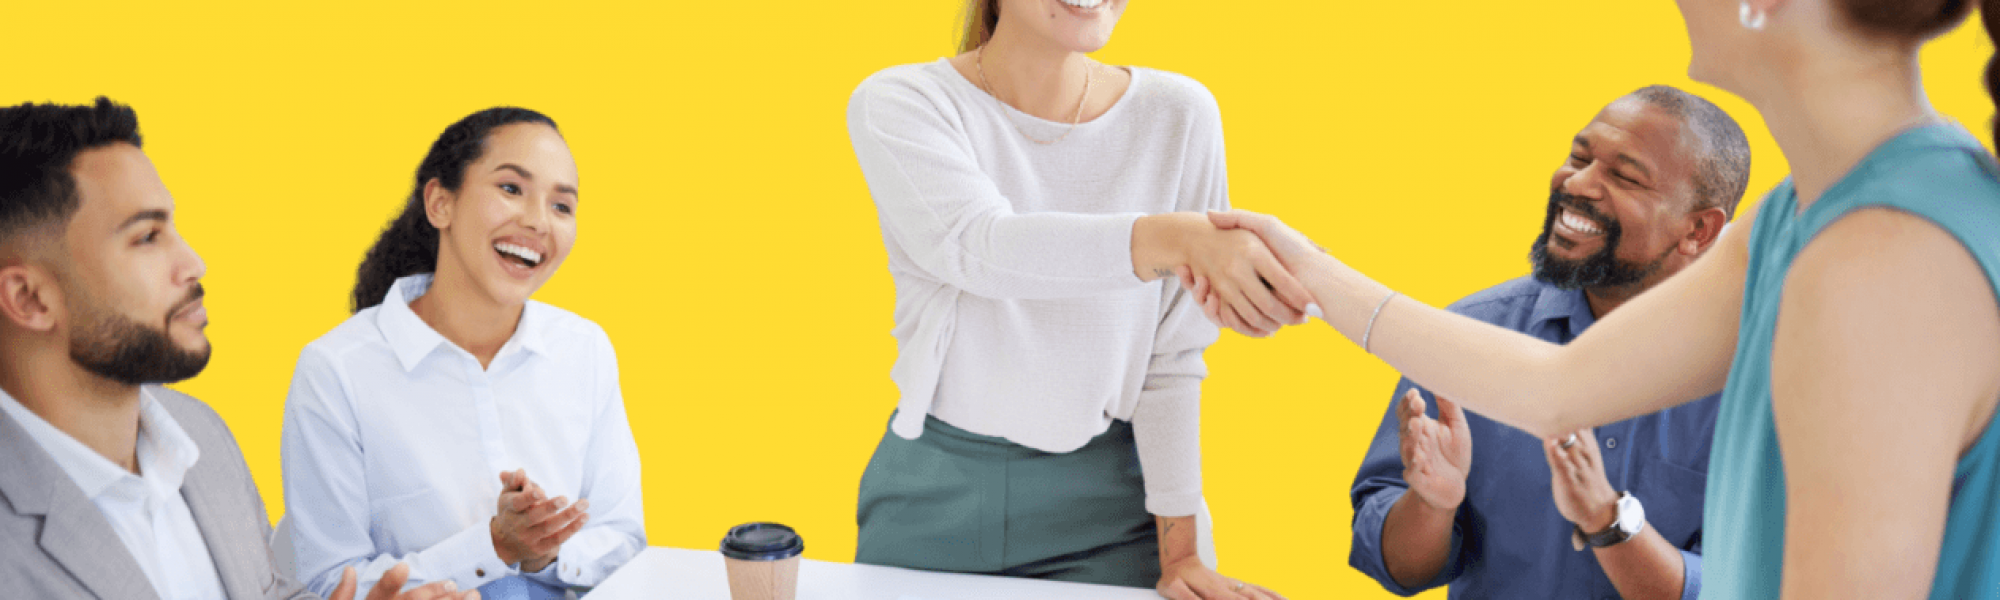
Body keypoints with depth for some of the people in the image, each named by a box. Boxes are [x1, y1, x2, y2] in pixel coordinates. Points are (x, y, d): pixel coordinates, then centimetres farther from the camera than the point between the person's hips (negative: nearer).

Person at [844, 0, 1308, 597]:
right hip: (934, 501, 0)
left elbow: (1172, 358, -5)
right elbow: (981, 249, -30)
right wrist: (1182, 237, -45)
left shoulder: (1178, 116, -7)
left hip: (1105, 501, 1)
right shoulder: (895, 105, -11)